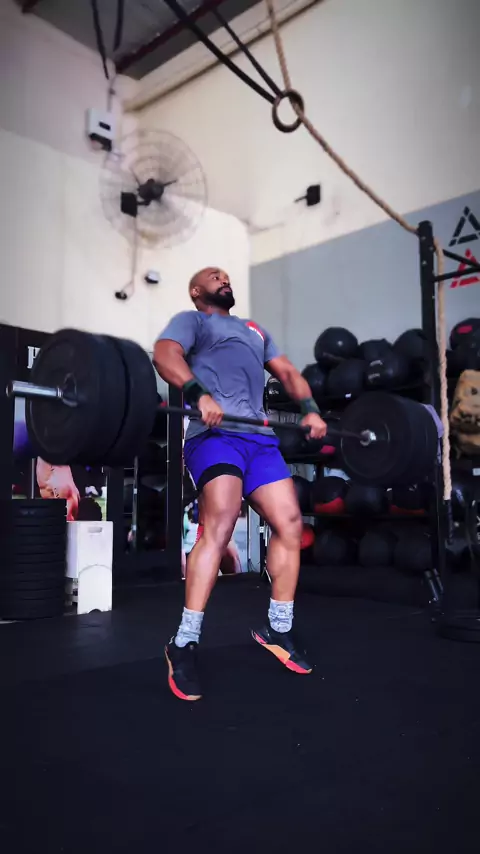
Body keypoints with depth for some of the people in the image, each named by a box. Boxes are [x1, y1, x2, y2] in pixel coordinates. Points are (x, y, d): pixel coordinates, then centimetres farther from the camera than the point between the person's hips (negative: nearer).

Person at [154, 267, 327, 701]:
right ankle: (184, 643, -18)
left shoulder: (255, 330, 34)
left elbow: (287, 370, 26)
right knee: (220, 524, -24)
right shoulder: (191, 320, 13)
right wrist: (198, 393, -27)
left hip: (260, 437, 7)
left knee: (290, 524, -2)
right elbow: (165, 355, -8)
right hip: (215, 434, -6)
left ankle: (277, 628, 14)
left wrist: (310, 408, 6)